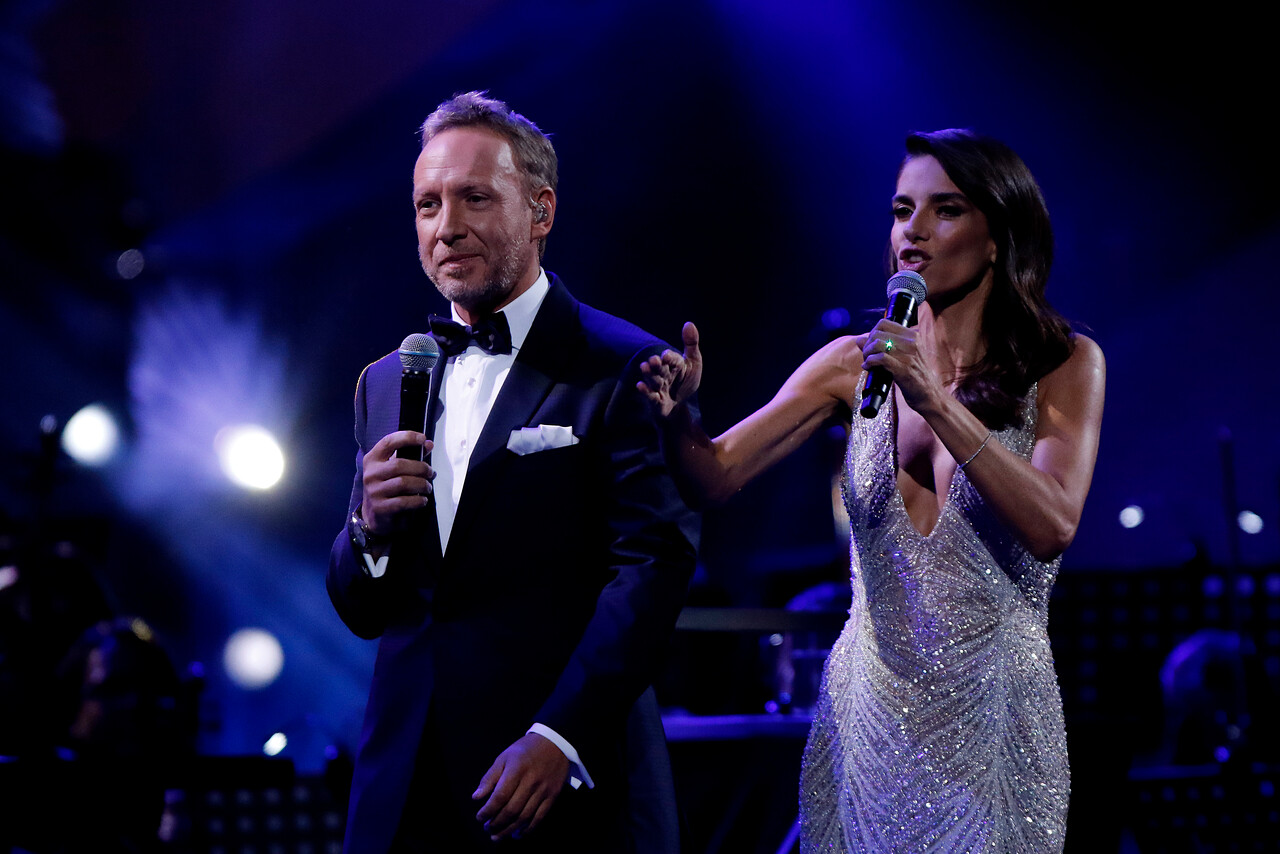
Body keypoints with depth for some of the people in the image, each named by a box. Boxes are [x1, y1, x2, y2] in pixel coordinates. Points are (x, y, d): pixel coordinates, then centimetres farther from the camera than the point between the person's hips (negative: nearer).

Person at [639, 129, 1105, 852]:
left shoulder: (1065, 364, -3)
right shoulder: (856, 363, 4)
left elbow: (1053, 525, -18)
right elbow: (717, 476, 0)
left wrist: (937, 401, -24)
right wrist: (679, 412, -21)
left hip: (991, 714, -3)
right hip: (868, 704, 3)